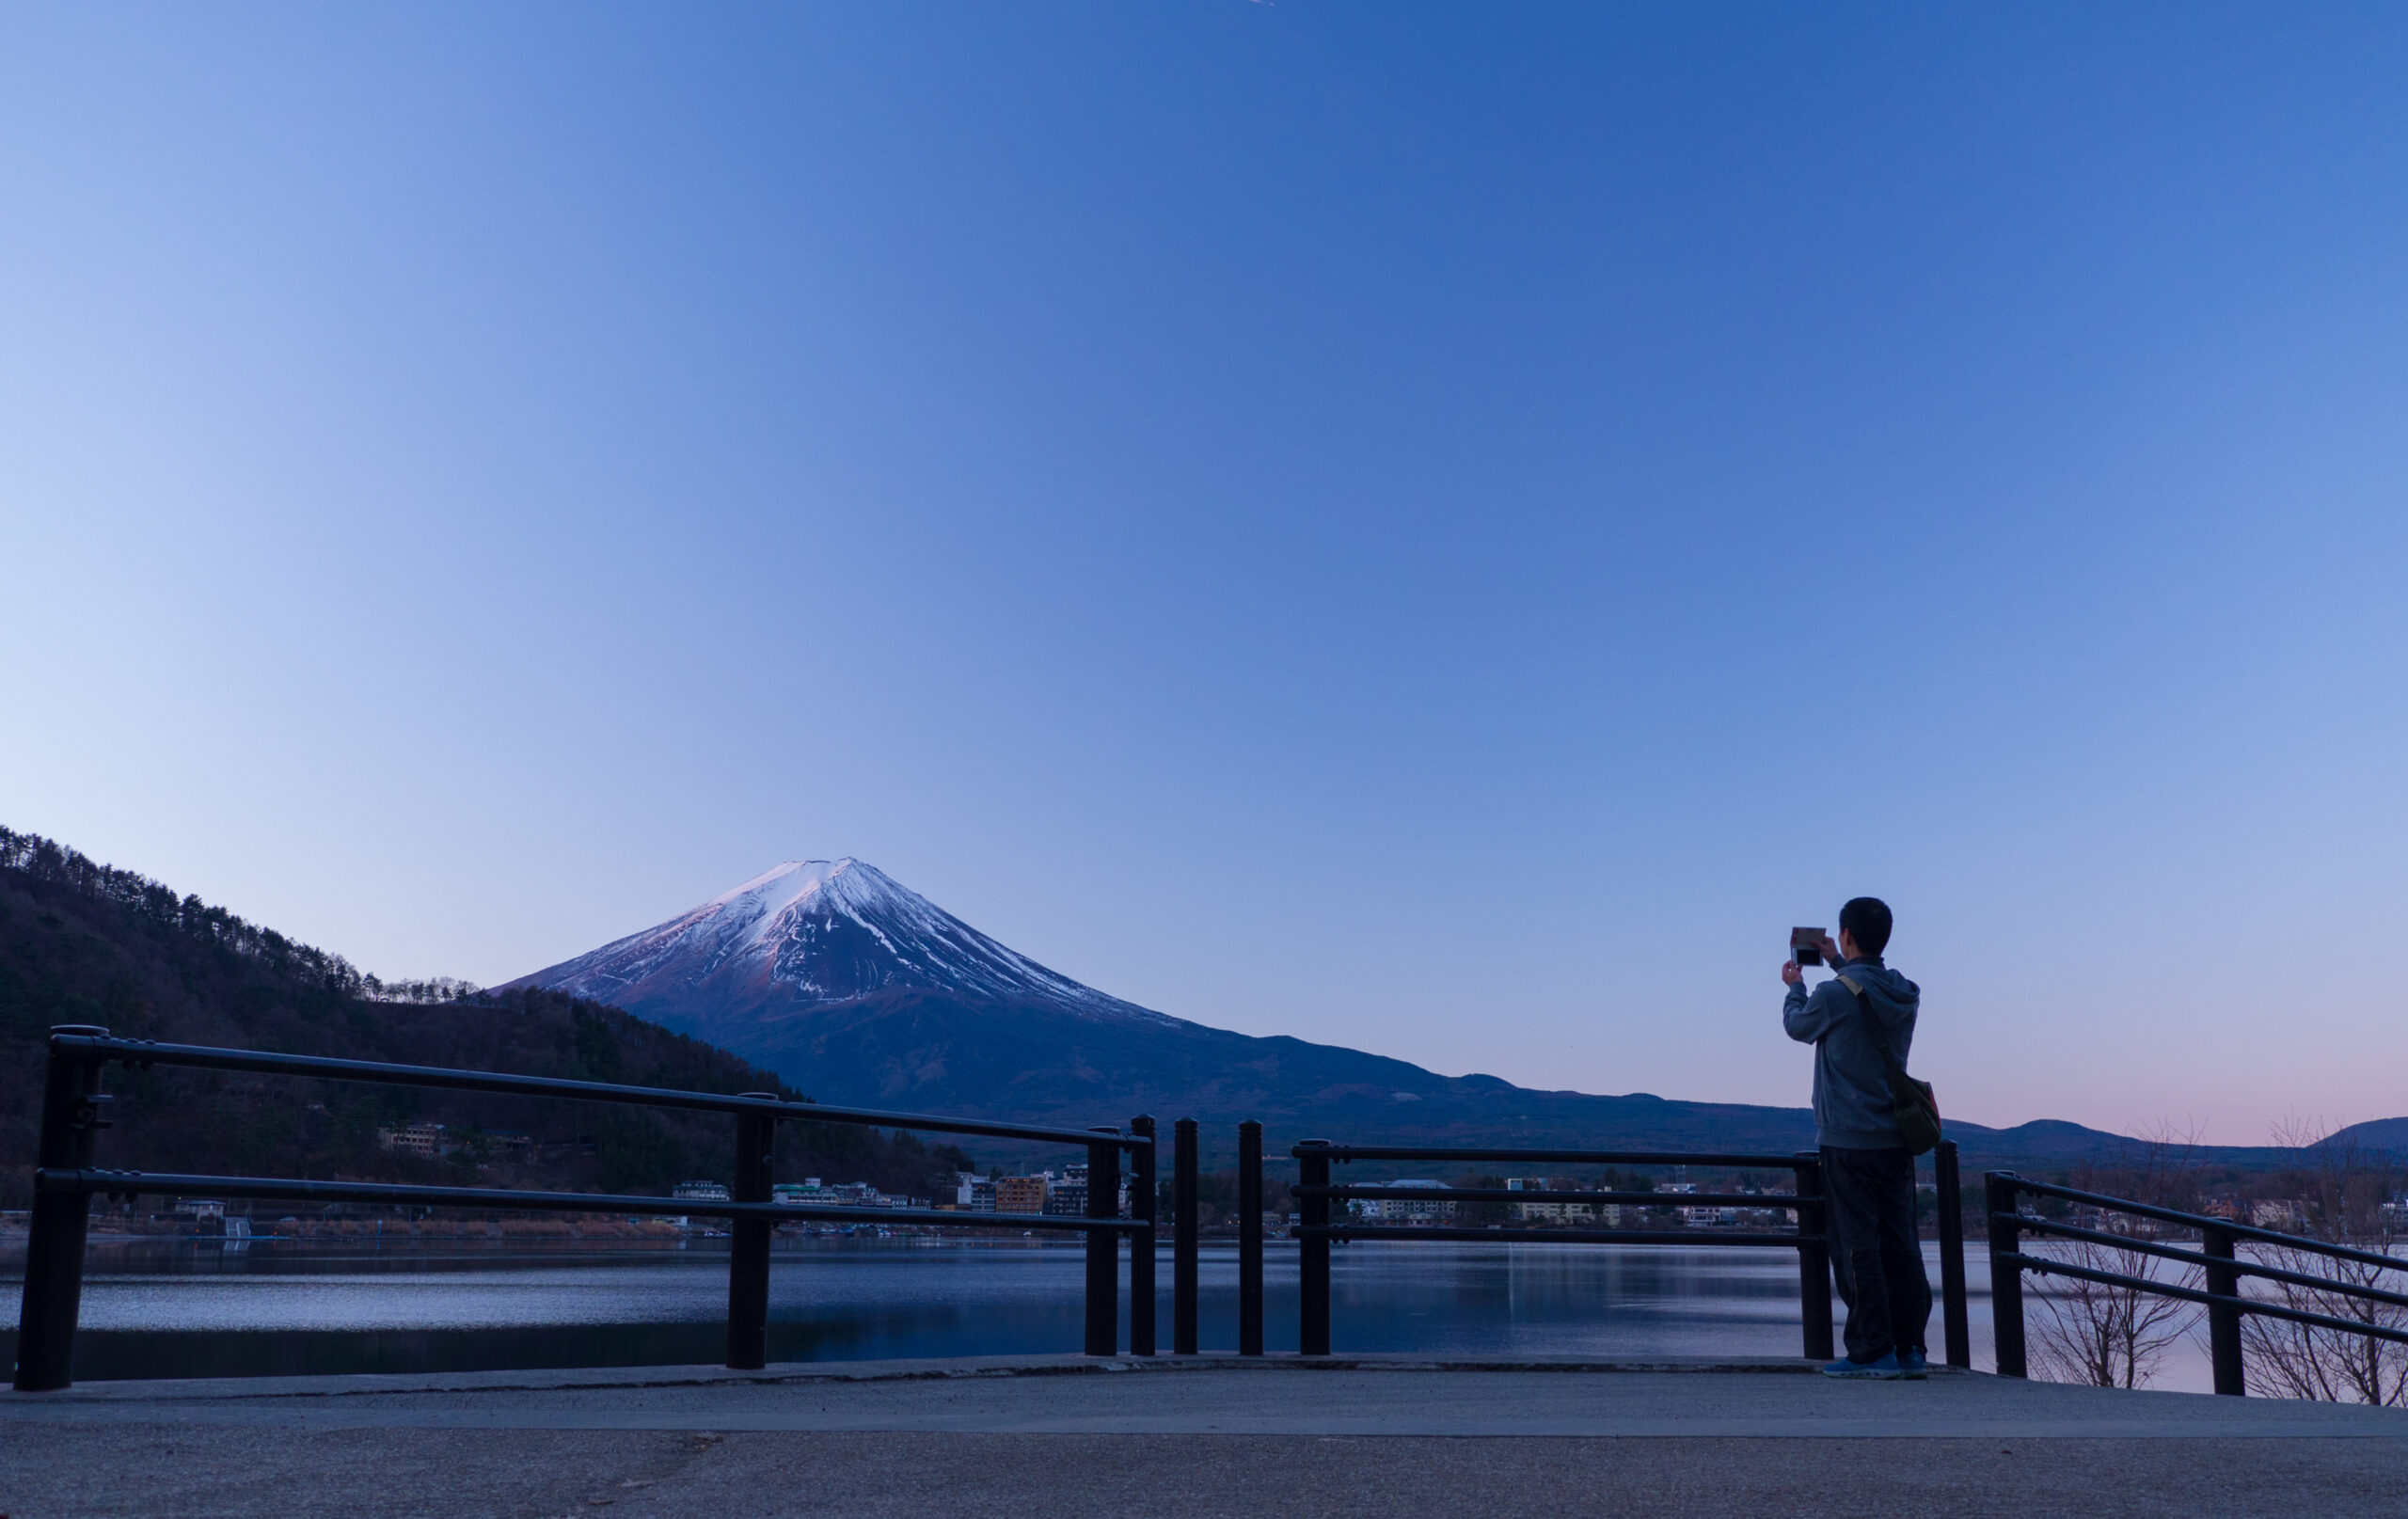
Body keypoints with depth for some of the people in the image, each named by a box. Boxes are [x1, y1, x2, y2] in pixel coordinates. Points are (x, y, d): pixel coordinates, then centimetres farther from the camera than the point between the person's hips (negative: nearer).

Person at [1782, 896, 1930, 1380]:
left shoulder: (1833, 996, -14)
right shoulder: (1906, 995, 4)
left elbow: (1797, 1026, 6)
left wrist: (1794, 986, 25)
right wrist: (1839, 964, 36)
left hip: (1847, 1141, -6)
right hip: (1896, 1139, 6)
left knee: (1857, 1247, -2)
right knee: (1900, 1245, 9)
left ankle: (1873, 1352, -1)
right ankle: (1909, 1349, 12)